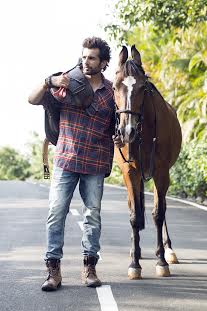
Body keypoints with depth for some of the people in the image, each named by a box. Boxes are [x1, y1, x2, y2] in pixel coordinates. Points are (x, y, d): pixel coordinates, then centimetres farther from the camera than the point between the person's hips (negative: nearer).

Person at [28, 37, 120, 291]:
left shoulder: (111, 93, 5)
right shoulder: (67, 84, 4)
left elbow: (117, 130, 11)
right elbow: (33, 100, 2)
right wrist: (49, 82, -14)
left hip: (95, 164, 1)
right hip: (65, 159, 0)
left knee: (93, 214, 5)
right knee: (56, 213, -5)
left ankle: (89, 267, 15)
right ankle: (53, 268, 0)